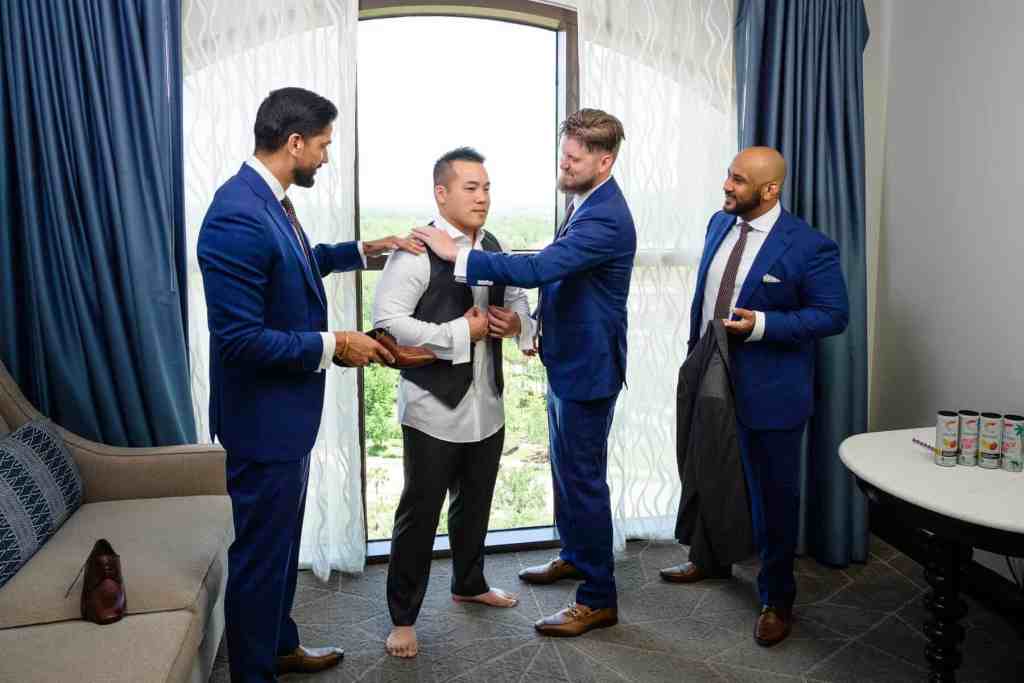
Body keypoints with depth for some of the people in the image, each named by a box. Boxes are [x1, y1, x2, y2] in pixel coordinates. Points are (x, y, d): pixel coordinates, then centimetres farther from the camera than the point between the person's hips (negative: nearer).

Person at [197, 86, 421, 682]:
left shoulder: (268, 200, 5)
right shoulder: (238, 217, -26)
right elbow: (239, 339, -28)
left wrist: (363, 249, 17)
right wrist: (333, 346, -20)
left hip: (288, 409, 10)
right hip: (262, 418, -10)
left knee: (283, 539, 24)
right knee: (260, 550, 8)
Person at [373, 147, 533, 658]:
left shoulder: (493, 247, 8)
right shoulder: (417, 250, -15)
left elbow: (516, 297, 21)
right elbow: (386, 319, -23)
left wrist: (518, 320, -4)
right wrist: (459, 332, -22)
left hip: (487, 405, 7)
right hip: (433, 408, -7)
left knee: (476, 502, 22)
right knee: (420, 511, 4)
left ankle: (469, 584, 43)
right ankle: (403, 617, 20)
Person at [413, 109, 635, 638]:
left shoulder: (606, 218, -24)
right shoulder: (585, 202, 9)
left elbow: (538, 268, -33)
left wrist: (456, 253, -29)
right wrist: (541, 324, 10)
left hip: (587, 366, -10)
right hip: (566, 357, 10)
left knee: (583, 476, -1)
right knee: (565, 467, 22)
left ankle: (599, 599, 13)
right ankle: (576, 555, 41)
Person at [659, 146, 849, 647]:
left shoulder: (808, 247, -15)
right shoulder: (719, 223, 5)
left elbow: (834, 314, -14)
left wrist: (763, 325, -24)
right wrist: (694, 352, 12)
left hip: (768, 393, -6)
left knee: (773, 493, 7)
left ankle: (776, 598, 26)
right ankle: (714, 557, 46)